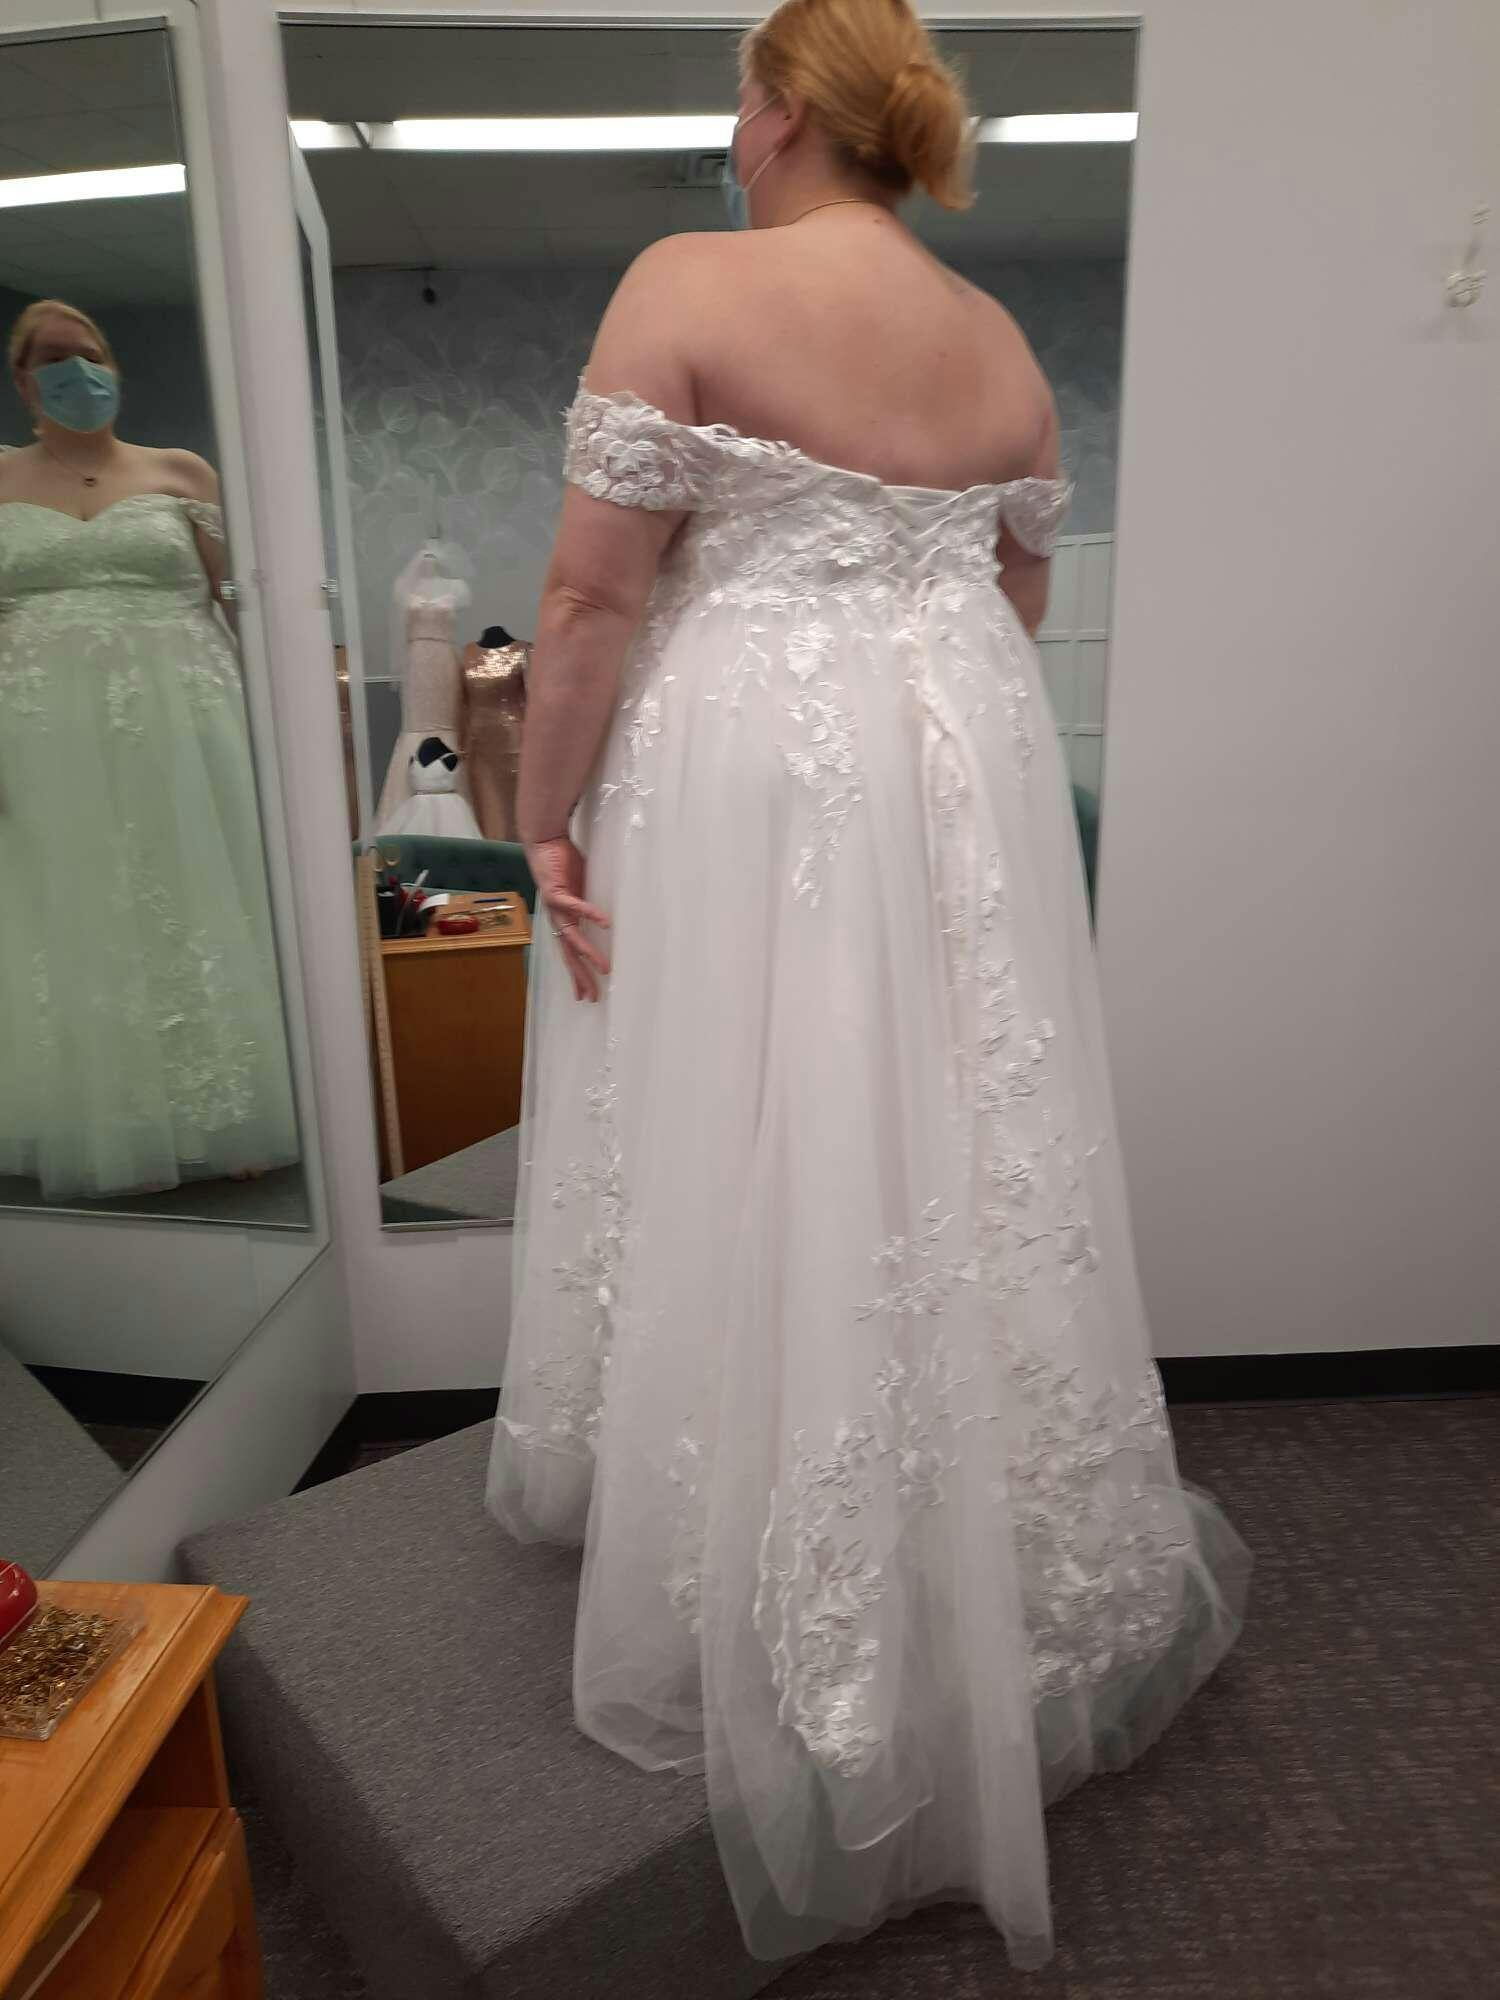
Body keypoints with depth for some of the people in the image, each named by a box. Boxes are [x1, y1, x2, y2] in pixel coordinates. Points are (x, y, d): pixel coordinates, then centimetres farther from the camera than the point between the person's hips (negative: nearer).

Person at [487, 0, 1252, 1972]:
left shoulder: (687, 285, -3)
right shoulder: (1005, 345, 13)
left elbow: (595, 591, -11)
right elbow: (1017, 610, 17)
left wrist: (548, 821, -4)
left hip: (743, 769, -5)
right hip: (965, 773, 6)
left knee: (749, 1164, 4)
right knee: (962, 1164, 14)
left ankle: (788, 1629, 21)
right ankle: (1014, 1592, 33)